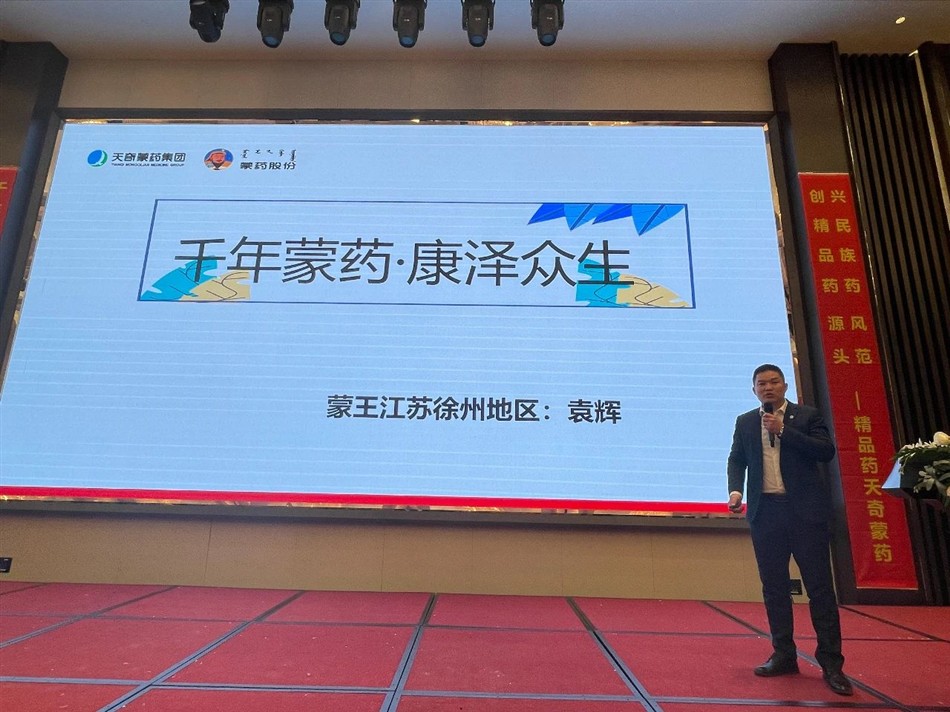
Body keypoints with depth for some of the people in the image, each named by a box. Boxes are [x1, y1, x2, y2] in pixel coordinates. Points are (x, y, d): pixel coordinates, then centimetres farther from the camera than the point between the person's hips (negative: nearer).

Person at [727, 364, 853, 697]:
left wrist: (783, 430, -14)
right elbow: (736, 459, 10)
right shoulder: (745, 422, 11)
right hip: (765, 511, 3)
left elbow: (826, 451, -9)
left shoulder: (807, 416, 3)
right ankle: (784, 656, 20)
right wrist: (736, 490, -7)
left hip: (805, 510, -3)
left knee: (819, 585, 0)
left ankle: (831, 663, 10)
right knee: (774, 587, 9)